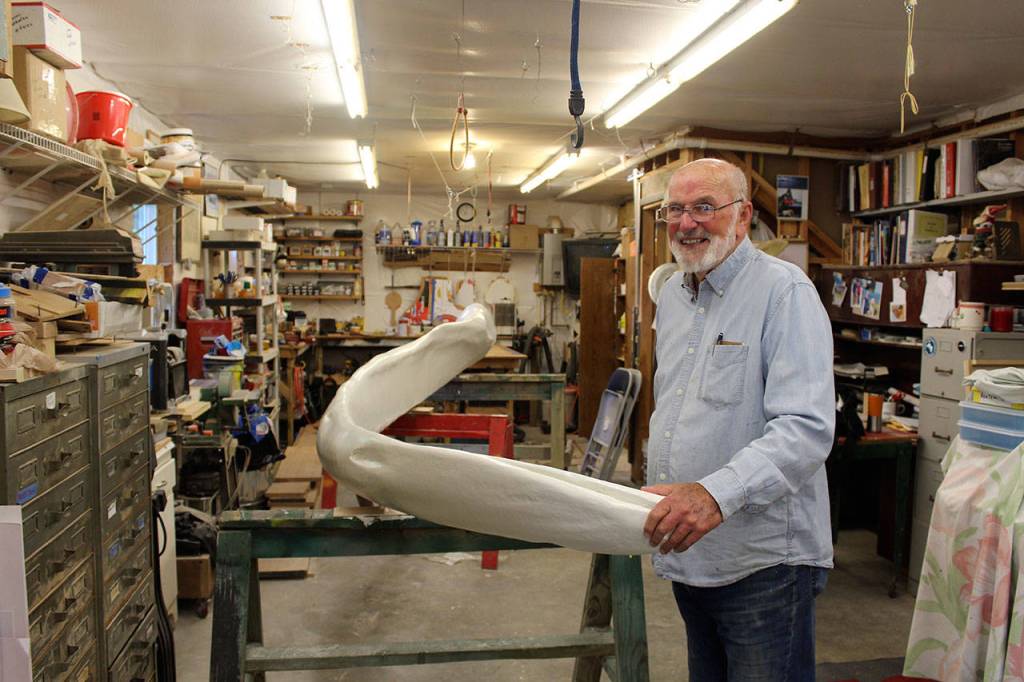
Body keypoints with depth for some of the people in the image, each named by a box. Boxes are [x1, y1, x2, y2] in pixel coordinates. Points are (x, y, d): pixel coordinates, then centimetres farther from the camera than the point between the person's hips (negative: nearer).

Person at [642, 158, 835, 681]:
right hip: (686, 551, 7)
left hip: (762, 560, -7)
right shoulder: (671, 293, 10)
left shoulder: (784, 291, -15)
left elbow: (807, 427, -26)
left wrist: (716, 494, -39)